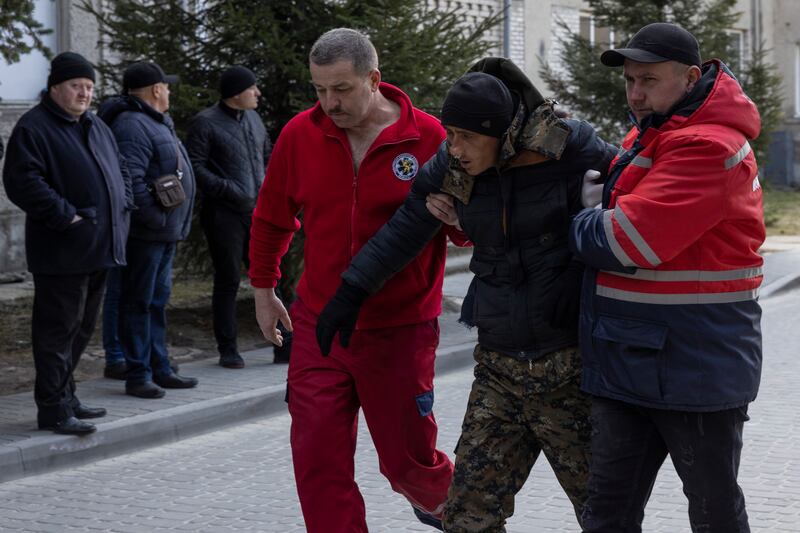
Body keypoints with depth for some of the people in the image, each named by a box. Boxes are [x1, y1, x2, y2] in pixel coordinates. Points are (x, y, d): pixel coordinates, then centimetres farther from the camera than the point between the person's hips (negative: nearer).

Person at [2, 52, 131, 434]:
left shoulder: (96, 127, 18)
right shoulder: (33, 128, -9)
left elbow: (120, 171, 27)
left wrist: (122, 208, 10)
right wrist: (65, 216, -20)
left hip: (98, 248, 9)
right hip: (62, 252, -9)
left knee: (81, 328, 15)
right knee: (58, 328, -5)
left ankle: (64, 396, 26)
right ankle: (53, 409, -1)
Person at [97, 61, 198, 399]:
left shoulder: (156, 123, 18)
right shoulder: (132, 125, -16)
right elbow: (131, 180, -25)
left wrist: (176, 224, 17)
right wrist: (157, 218, -22)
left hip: (165, 232, 11)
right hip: (145, 233, -11)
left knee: (158, 301, 16)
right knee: (139, 303, -4)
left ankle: (159, 369, 24)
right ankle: (137, 375, 1)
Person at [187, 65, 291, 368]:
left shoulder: (253, 119, 14)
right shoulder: (206, 123, -8)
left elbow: (268, 156, 26)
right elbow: (195, 167, -13)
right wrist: (227, 189, -18)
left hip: (257, 213, 6)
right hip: (224, 215, -6)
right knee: (228, 281, 1)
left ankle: (284, 346, 12)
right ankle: (228, 351, 10)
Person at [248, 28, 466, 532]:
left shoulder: (429, 137, -12)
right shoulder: (300, 135, -3)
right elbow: (271, 219, 13)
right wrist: (264, 289, 20)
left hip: (399, 334, -2)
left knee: (407, 460, 10)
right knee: (318, 462, -1)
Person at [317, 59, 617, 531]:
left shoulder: (569, 148, -12)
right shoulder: (450, 169, 1)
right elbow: (402, 232, 13)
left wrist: (580, 273, -8)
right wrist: (352, 292, 15)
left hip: (571, 366, -4)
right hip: (498, 369, 4)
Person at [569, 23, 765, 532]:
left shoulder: (709, 147, -18)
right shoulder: (646, 137, 14)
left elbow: (626, 242, -24)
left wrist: (578, 226, -4)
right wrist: (604, 199, 2)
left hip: (697, 367, -9)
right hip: (629, 361, 9)